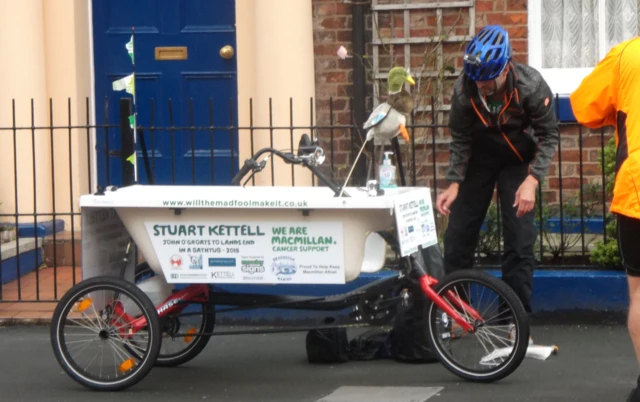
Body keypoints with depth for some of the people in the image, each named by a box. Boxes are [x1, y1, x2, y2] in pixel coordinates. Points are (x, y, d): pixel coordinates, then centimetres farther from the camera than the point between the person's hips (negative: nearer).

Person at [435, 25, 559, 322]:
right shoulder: (465, 88, -23)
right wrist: (454, 183, -15)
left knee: (520, 241, -8)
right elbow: (459, 138, -9)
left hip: (518, 160, -2)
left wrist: (532, 181, -28)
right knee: (458, 234, 1)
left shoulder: (531, 85, -29)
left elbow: (548, 136, -18)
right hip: (480, 157, 2)